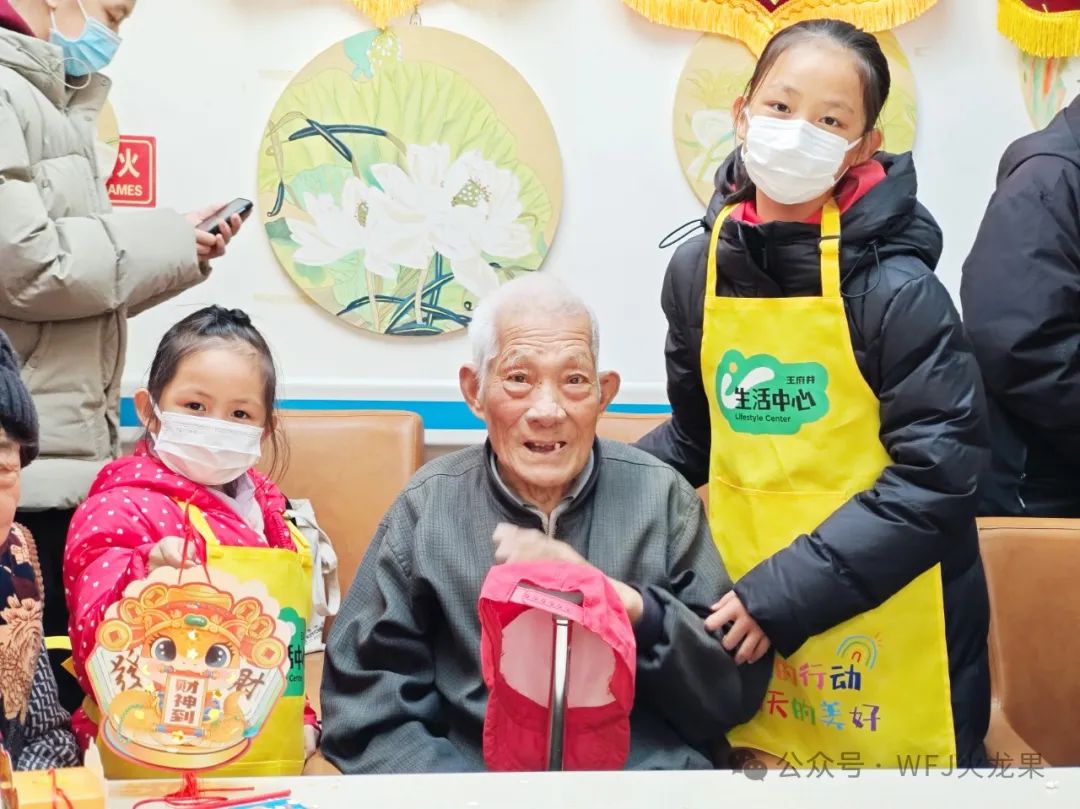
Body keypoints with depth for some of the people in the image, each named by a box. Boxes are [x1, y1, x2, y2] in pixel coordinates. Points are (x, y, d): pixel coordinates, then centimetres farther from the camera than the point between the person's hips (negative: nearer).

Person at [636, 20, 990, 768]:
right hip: (744, 613, 4)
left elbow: (934, 478, -17)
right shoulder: (699, 269, 1)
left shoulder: (898, 289, -14)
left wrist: (788, 593, -21)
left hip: (883, 630, -4)